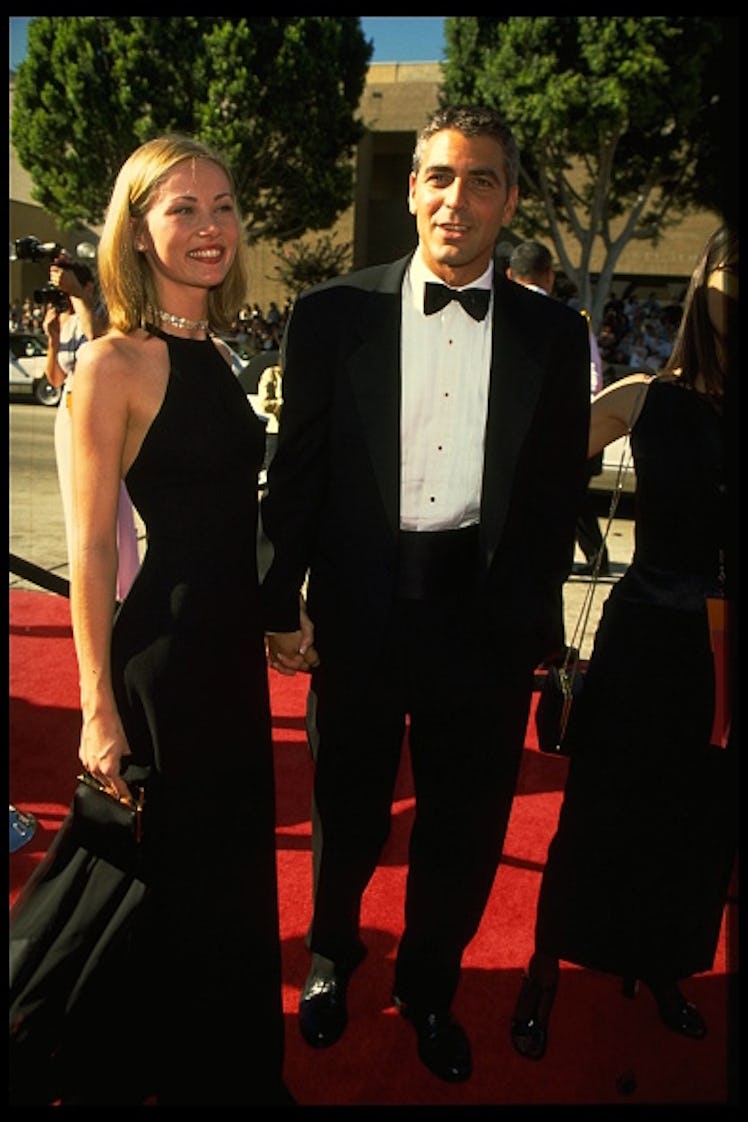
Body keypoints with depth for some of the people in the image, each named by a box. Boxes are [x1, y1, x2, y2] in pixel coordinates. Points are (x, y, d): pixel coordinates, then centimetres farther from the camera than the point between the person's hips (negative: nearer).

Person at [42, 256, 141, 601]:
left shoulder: (107, 314, -7)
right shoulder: (64, 320, 9)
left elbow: (97, 336, -31)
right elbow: (55, 379, 11)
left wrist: (76, 293, -25)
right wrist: (52, 337, -3)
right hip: (69, 415, 7)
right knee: (75, 501, 11)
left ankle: (121, 590, 1)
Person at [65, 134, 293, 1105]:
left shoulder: (218, 357, 9)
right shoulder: (114, 362, -13)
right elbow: (91, 550, -16)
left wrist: (277, 617, 14)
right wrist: (98, 706, -17)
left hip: (236, 644, 8)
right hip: (163, 651, -8)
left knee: (235, 871, 22)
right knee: (164, 886, 11)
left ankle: (236, 1070, 47)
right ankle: (142, 1072, 40)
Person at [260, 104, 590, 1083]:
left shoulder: (554, 334, 3)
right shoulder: (333, 314, -1)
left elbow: (559, 491, 4)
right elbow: (295, 472, 0)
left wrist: (535, 619, 2)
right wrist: (282, 604, -3)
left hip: (488, 617, 2)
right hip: (359, 609, -1)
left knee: (465, 827, 15)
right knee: (348, 814, 17)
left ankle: (429, 990, 43)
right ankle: (331, 958, 48)